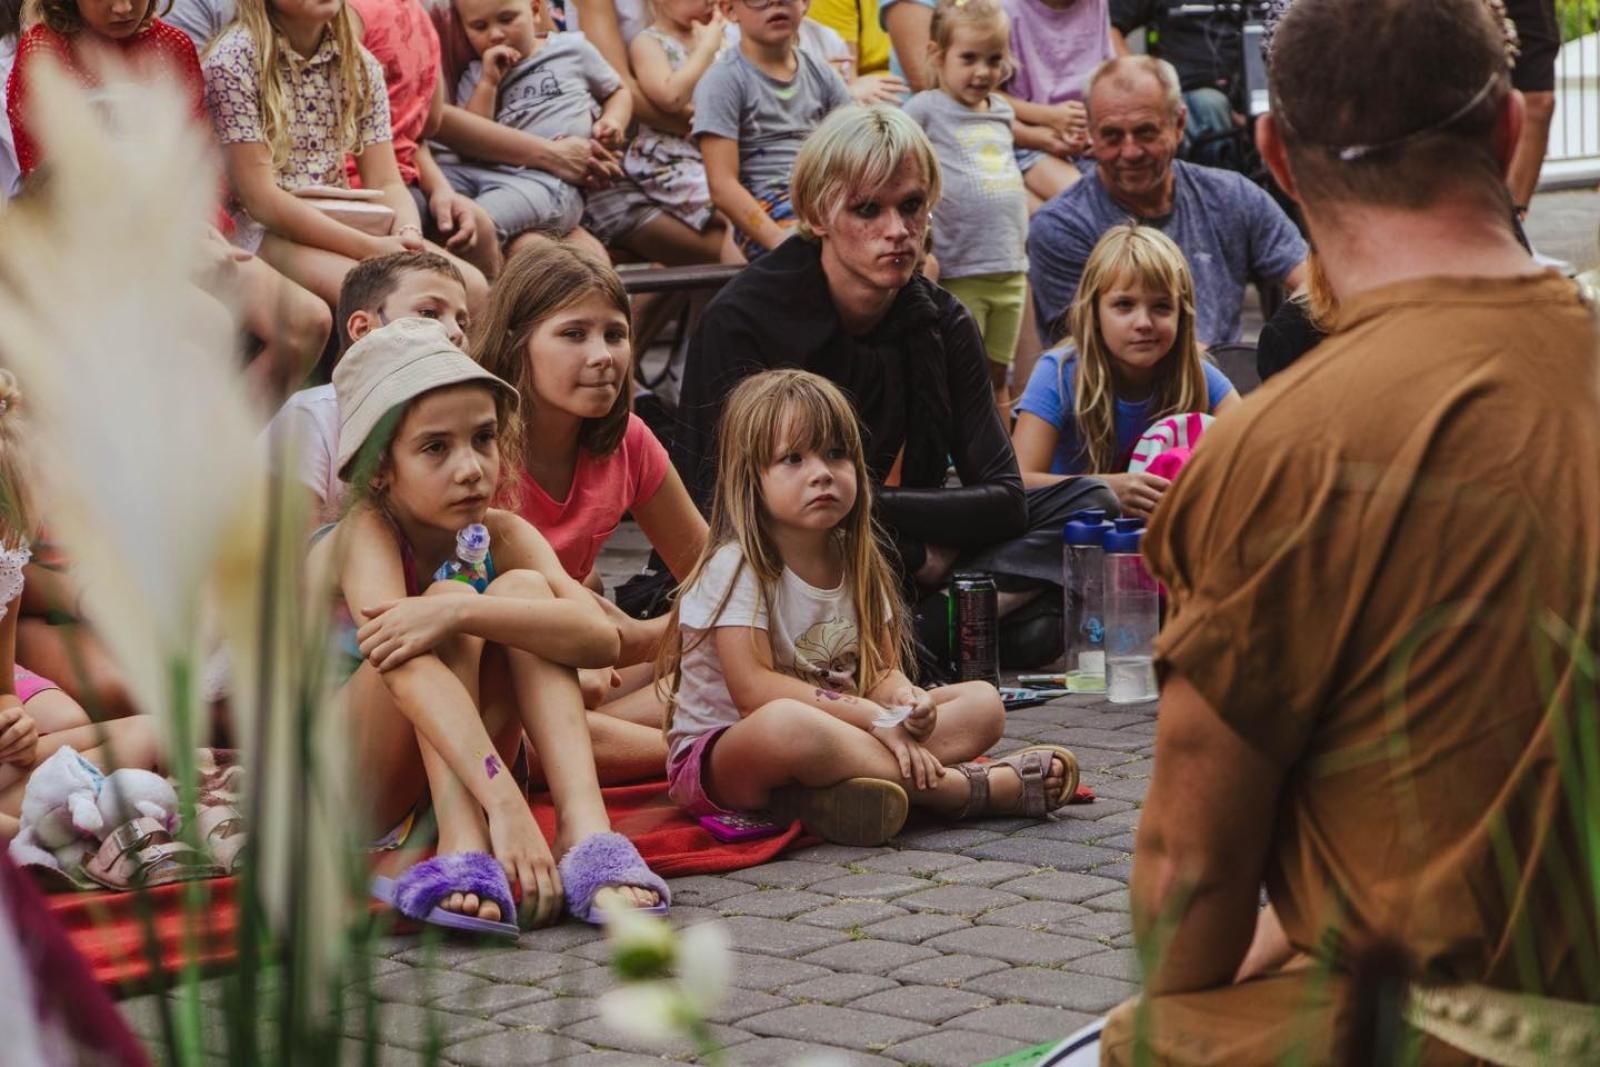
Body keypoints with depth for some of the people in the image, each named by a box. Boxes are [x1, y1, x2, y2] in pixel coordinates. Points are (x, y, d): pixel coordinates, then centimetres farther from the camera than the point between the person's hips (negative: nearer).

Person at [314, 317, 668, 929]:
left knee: (521, 588, -18)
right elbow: (406, 669, -37)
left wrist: (461, 613, -41)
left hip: (455, 776, 5)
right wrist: (505, 803, -51)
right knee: (449, 593, -26)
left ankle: (585, 829, -34)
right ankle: (464, 852, -42)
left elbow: (600, 638, -25)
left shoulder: (502, 536, -5)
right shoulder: (366, 534, -18)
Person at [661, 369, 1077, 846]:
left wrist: (905, 699, -17)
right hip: (719, 757, -8)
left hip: (833, 739, 8)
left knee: (983, 702, -2)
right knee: (785, 724, -43)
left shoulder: (856, 562, 9)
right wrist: (874, 716, -24)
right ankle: (976, 787, -30)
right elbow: (755, 689, -22)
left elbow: (881, 670, 9)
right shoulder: (735, 566, -13)